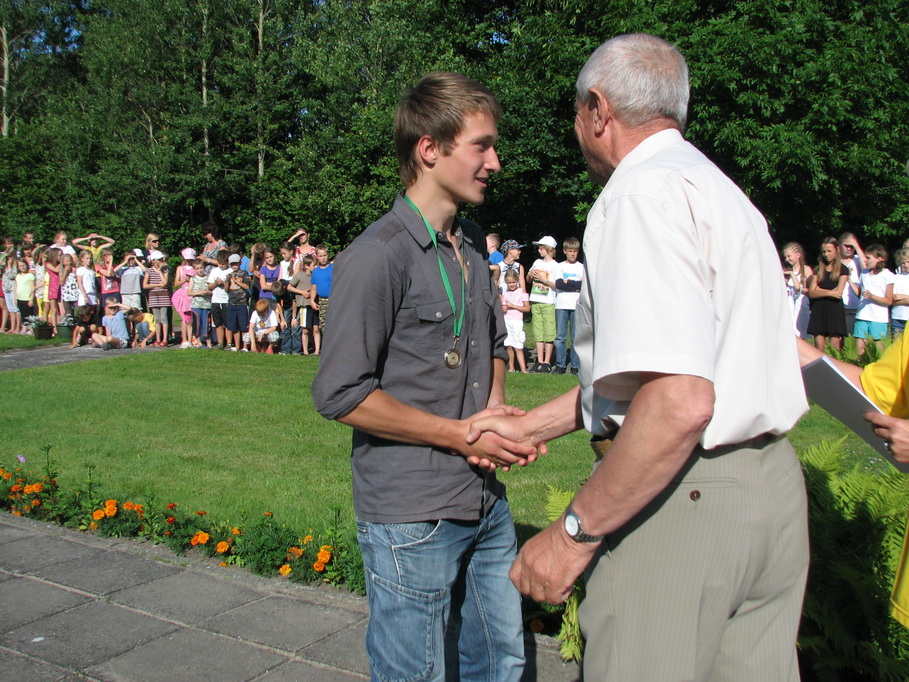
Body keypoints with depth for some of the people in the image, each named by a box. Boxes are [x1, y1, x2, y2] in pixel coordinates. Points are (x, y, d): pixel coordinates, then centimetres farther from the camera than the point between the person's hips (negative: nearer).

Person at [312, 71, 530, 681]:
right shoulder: (379, 255, -15)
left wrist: (496, 405, 2)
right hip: (411, 519, -8)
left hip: (487, 505, 8)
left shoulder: (474, 246, 11)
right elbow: (341, 394, -18)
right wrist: (460, 434, -15)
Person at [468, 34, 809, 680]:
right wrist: (530, 427, 22)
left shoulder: (642, 193, -14)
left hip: (679, 499, -9)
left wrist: (575, 531, -18)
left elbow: (679, 400, -27)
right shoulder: (719, 189, 17)